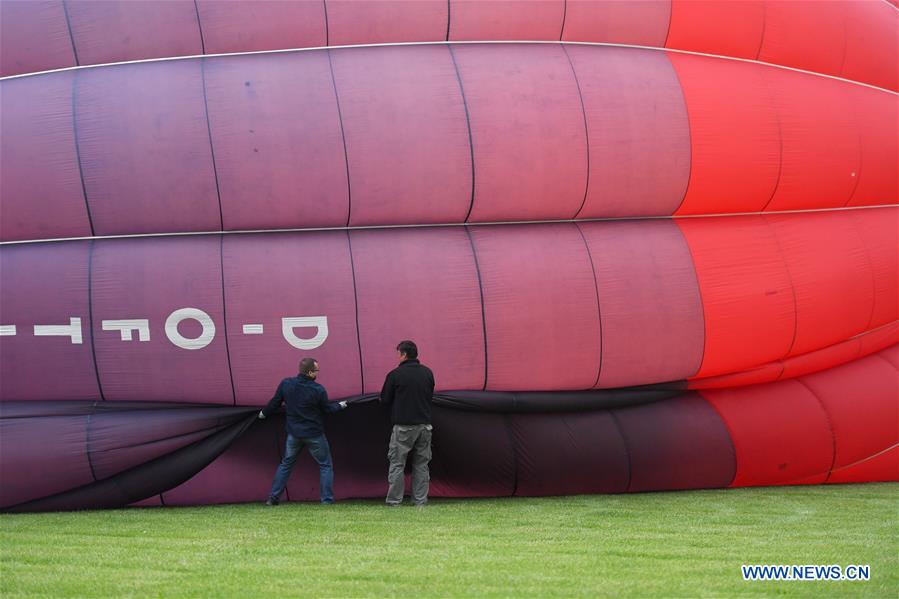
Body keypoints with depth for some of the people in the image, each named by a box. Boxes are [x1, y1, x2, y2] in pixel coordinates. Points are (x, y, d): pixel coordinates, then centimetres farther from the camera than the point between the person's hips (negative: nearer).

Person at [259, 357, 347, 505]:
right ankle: (327, 499, 2)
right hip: (314, 435, -4)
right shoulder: (318, 390, -16)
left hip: (294, 434, 4)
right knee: (325, 466, 9)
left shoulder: (286, 384, -6)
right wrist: (340, 406, 17)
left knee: (286, 464, 18)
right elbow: (328, 409, -3)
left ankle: (273, 497, 14)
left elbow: (275, 403, 4)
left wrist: (264, 413, 24)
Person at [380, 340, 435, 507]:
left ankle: (394, 501, 1)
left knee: (397, 464, 2)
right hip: (424, 424, 4)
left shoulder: (395, 374, -8)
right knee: (421, 465, 10)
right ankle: (420, 501, 9)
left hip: (403, 426, -4)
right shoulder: (427, 373, 6)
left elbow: (385, 400, 0)